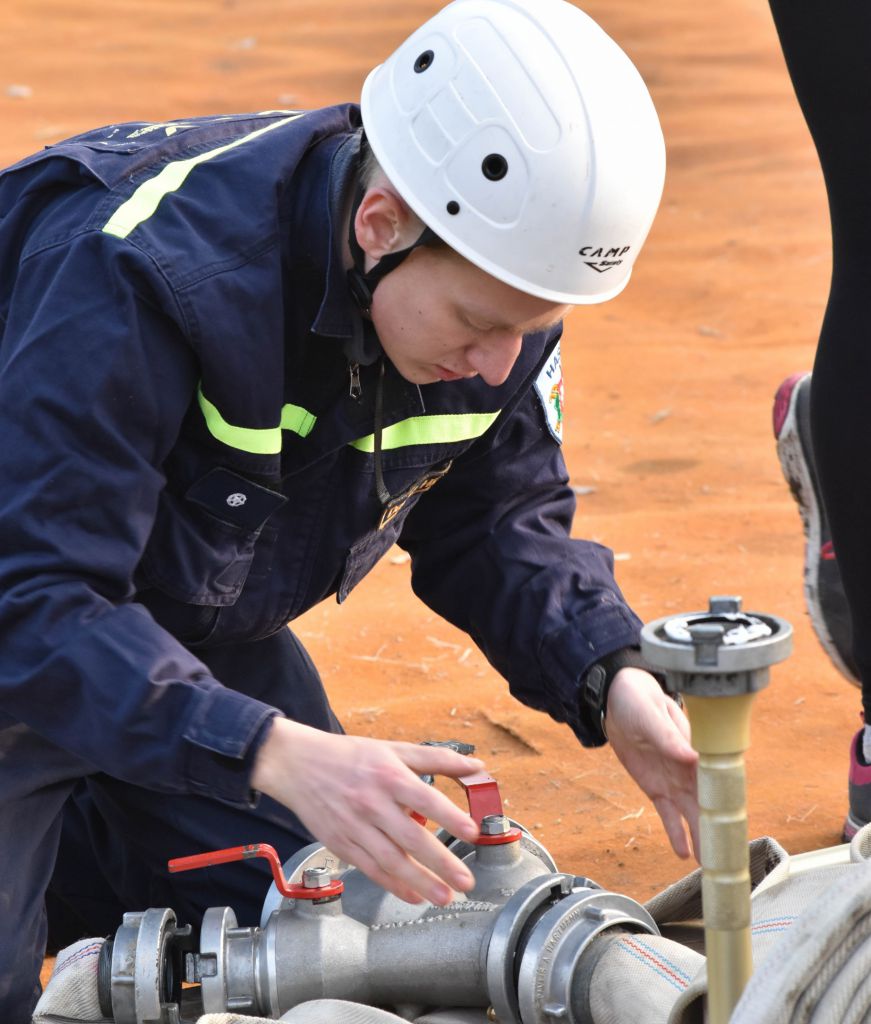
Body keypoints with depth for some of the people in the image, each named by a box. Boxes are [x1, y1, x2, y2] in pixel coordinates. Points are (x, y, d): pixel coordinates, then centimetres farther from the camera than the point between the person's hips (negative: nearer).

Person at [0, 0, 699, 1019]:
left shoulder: (497, 292, -16)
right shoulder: (143, 280, -38)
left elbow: (495, 524, 0)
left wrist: (610, 678, -20)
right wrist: (275, 755, -52)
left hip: (204, 633, 7)